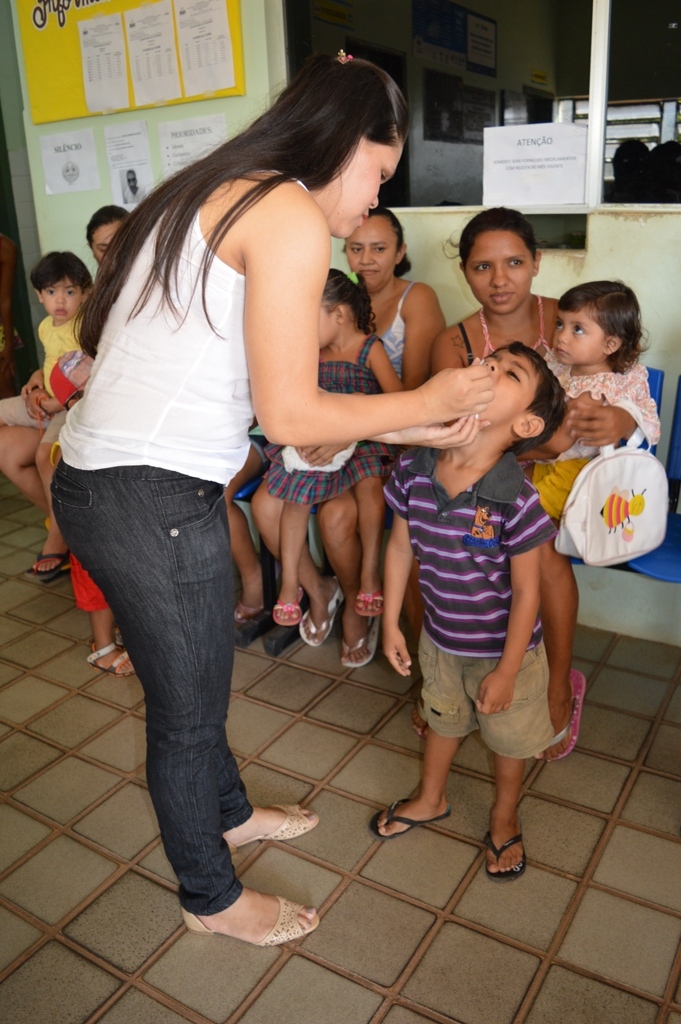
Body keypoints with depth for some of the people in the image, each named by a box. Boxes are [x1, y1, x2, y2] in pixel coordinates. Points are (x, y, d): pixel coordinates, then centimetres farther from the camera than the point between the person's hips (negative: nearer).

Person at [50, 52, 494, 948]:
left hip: (101, 479, 9)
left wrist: (398, 427, 15)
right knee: (188, 708, 12)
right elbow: (289, 416, -16)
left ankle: (229, 814, 53)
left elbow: (265, 394, 15)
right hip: (154, 500, -9)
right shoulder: (291, 216, -13)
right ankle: (212, 897, 38)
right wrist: (423, 402, -2)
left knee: (193, 677, 27)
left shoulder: (216, 199, 17)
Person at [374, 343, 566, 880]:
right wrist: (391, 624, 2)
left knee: (509, 737, 20)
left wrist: (507, 670, -14)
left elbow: (526, 591, -21)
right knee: (443, 719, 28)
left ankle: (505, 816, 51)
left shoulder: (515, 499, -31)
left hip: (503, 648, -4)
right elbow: (401, 545, -3)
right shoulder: (413, 468, -17)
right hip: (440, 639, 4)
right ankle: (431, 800, 56)